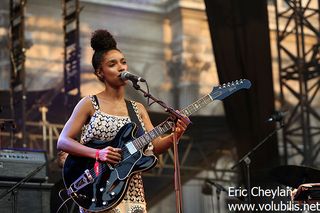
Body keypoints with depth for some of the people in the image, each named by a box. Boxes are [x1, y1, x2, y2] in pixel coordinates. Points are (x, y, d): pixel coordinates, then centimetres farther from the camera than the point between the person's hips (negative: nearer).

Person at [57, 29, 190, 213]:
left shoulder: (138, 109, 12)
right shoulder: (90, 104, 0)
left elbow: (156, 146, 5)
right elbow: (63, 141, -5)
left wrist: (175, 135, -16)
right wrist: (98, 154, -19)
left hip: (132, 191, 4)